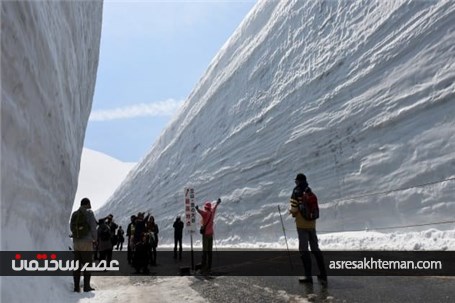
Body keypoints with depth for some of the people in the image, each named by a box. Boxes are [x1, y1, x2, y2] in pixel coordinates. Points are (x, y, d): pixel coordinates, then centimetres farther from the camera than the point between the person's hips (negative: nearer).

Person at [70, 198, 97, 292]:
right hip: (87, 242, -5)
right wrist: (94, 239, 0)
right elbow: (93, 227, -12)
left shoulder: (74, 214, 10)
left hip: (76, 242, 6)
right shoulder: (89, 212, -8)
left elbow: (71, 227, 11)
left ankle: (76, 286, 12)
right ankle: (86, 286, 4)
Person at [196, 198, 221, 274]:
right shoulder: (212, 212, 9)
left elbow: (201, 212, -33)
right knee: (209, 250, 10)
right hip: (211, 233, 6)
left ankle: (203, 267, -11)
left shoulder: (205, 213, -10)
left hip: (205, 233, -6)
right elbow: (214, 207, 30)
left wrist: (197, 209, -53)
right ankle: (209, 267, 14)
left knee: (205, 250, -9)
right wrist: (217, 203, 50)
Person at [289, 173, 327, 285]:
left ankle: (308, 276, 3)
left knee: (303, 250, 2)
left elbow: (294, 209, -16)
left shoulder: (296, 193, -12)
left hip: (301, 224, -6)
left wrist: (292, 212, 5)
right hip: (312, 224, 7)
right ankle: (323, 275, 17)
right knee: (315, 249, 14)